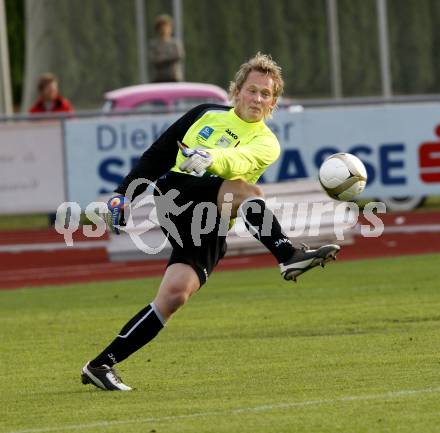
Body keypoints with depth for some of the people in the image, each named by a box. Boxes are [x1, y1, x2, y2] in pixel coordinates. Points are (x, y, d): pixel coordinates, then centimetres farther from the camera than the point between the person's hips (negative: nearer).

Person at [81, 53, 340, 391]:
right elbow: (158, 155, 21)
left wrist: (209, 159, -36)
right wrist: (125, 194, 14)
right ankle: (289, 256, -38)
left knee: (176, 294, -18)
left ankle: (101, 366, -14)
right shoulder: (208, 115, 17)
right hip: (175, 190, 0)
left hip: (208, 229, 0)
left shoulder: (265, 143, 10)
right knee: (247, 191, -25)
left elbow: (239, 161, -15)